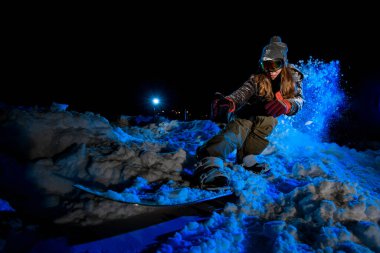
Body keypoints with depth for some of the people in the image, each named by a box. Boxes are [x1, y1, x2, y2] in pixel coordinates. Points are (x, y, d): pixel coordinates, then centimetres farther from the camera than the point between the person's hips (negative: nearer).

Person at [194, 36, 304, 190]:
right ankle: (208, 163, -61)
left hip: (265, 118, 4)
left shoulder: (293, 78, -6)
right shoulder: (257, 79, -13)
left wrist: (285, 105, -46)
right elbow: (243, 92, -32)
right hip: (246, 114, -3)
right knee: (239, 129, -38)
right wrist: (229, 102, -56)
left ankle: (246, 157, -30)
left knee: (268, 119, -35)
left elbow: (298, 100, -21)